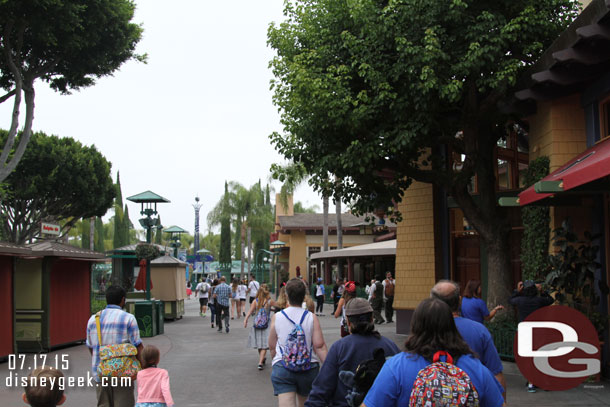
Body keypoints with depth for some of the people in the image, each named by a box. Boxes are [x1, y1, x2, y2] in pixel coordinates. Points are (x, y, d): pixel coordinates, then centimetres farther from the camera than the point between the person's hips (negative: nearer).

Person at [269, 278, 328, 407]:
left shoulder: (276, 317, -2)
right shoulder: (312, 318, -4)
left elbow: (272, 347, 7)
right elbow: (319, 346, -10)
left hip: (282, 368, -1)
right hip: (309, 367, 1)